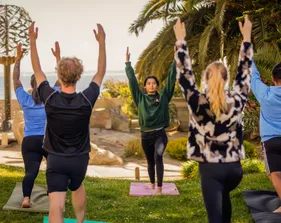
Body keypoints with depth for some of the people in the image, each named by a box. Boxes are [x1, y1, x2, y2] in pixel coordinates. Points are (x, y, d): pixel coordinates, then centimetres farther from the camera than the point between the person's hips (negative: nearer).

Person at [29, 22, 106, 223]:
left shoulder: (50, 99, -12)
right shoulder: (87, 100, -13)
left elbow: (37, 71, 2)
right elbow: (101, 73, 1)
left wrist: (33, 41, 8)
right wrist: (102, 42, 4)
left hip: (56, 159, -2)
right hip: (79, 159, 2)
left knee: (56, 205, -9)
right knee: (78, 187, 33)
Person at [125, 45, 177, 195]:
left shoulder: (163, 97, 0)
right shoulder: (140, 98, 2)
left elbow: (171, 78, -4)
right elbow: (132, 81, -3)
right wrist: (128, 63, -9)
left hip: (160, 134, -2)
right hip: (145, 136, 2)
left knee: (158, 156, -23)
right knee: (150, 161, 16)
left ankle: (159, 187, -20)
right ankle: (152, 184, 37)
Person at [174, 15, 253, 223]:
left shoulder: (198, 102, -12)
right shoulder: (237, 101, -5)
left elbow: (184, 74, -5)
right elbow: (245, 74, 6)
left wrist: (181, 41, 0)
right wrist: (247, 38, 12)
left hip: (211, 168, -4)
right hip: (234, 167, 4)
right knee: (224, 197, 35)